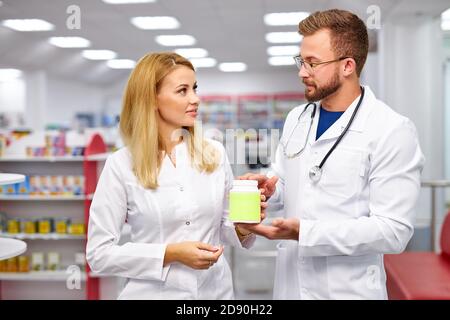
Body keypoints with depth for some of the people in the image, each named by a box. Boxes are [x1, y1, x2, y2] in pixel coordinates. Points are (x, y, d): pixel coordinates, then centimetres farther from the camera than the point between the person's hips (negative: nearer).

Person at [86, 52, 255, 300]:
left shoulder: (214, 153, -1)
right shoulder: (121, 165, -11)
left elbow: (225, 230, 9)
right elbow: (99, 253, -11)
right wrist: (171, 254, -19)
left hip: (215, 291, 3)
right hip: (154, 293, -3)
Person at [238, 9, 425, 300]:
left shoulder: (393, 131, -15)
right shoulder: (296, 119, 5)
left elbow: (393, 231, -20)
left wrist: (302, 232, -26)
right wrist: (269, 189, -6)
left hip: (349, 290, -5)